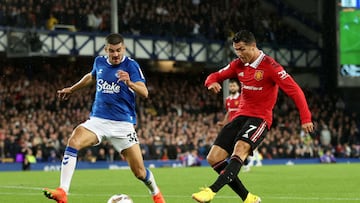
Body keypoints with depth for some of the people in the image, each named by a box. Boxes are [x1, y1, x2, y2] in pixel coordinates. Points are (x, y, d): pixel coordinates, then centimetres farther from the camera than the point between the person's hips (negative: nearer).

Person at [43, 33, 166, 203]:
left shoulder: (131, 65, -7)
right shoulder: (99, 62, 6)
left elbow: (144, 92, -20)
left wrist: (129, 83, -38)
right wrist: (72, 89, 34)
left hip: (123, 123, -3)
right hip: (98, 120, 3)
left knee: (139, 172, -1)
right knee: (74, 141, -28)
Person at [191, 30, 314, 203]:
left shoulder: (270, 66, -11)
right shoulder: (238, 65, 8)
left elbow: (294, 90, -14)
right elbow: (215, 76, 16)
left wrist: (305, 119, -21)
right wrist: (212, 82, -11)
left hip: (260, 117, -7)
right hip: (241, 116, 7)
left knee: (241, 147, -35)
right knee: (213, 158, -5)